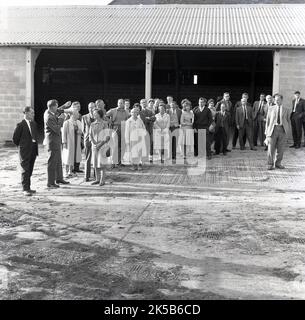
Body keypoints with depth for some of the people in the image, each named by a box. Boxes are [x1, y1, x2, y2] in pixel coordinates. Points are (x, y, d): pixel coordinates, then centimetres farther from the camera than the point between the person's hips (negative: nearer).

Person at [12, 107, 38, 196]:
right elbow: (15, 138, -6)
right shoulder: (21, 125, -11)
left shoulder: (34, 124, 10)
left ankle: (28, 188, 20)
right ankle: (25, 189, -1)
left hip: (33, 150, 7)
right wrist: (20, 145, 4)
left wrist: (35, 144, 12)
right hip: (24, 151, -7)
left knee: (30, 170, 11)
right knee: (25, 170, -4)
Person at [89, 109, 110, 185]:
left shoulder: (104, 123, -4)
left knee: (101, 163, -8)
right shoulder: (92, 124, 11)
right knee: (95, 163, 5)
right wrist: (94, 143, -9)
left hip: (102, 145, -5)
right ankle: (97, 179, 13)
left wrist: (100, 144, -14)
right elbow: (90, 135, 9)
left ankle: (102, 180, -4)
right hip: (94, 146, 5)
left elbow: (107, 136, -8)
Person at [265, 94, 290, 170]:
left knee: (280, 149, 4)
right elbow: (267, 121, 8)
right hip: (273, 129, -1)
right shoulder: (271, 109, 7)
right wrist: (267, 132, 3)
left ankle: (278, 163, 18)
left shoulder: (286, 109, 8)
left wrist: (287, 131, 7)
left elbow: (288, 121, 13)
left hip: (282, 129, 1)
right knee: (271, 148, -3)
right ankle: (270, 164, 5)